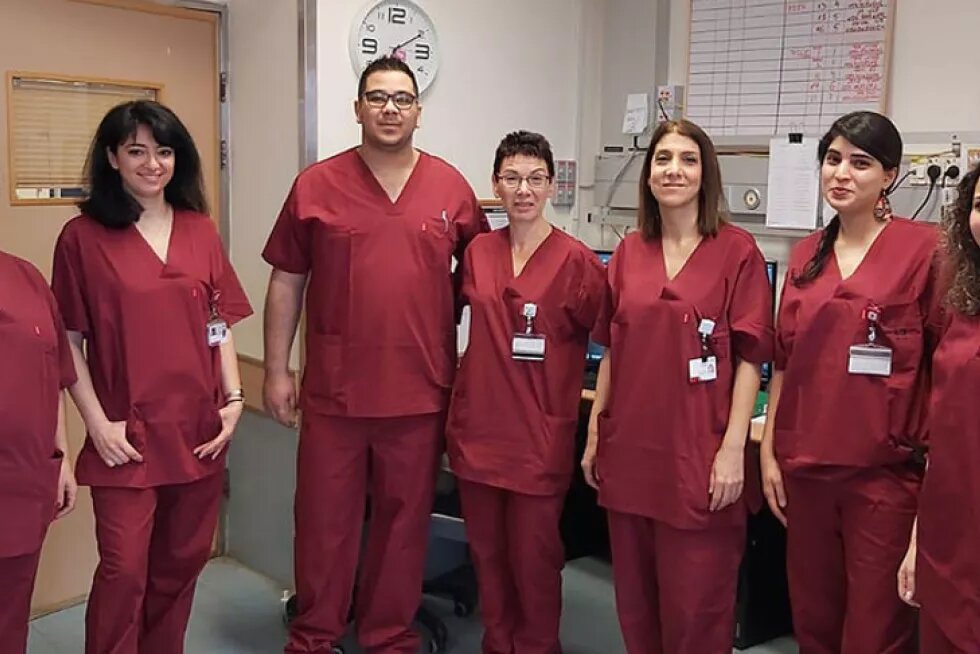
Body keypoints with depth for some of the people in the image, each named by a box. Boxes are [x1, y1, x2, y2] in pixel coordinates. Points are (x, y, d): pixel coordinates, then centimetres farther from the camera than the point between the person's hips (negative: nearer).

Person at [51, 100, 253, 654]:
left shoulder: (201, 230, 7)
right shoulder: (83, 236, -4)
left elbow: (220, 323, 10)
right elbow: (69, 340, -3)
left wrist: (233, 397, 1)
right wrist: (97, 422, -9)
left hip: (199, 429, 4)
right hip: (128, 433, -4)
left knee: (182, 561, 15)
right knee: (125, 569, -2)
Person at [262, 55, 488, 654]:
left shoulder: (451, 187, 3)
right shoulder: (316, 185, 0)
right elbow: (286, 282, 3)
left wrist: (461, 339, 9)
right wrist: (276, 370, 1)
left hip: (421, 391, 1)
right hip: (334, 391, -1)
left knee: (405, 518, 12)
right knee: (325, 520, 10)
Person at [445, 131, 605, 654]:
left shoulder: (576, 261, -10)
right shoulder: (477, 252, 5)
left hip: (540, 432, -4)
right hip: (477, 424, 5)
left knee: (533, 554, 8)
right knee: (486, 549, 15)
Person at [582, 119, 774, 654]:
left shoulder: (737, 250, -4)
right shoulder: (628, 253, 9)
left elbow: (749, 356, -7)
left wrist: (733, 449, -13)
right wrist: (594, 433, 11)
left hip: (698, 454, -4)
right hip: (629, 449, 5)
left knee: (694, 604, 5)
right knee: (635, 598, 15)